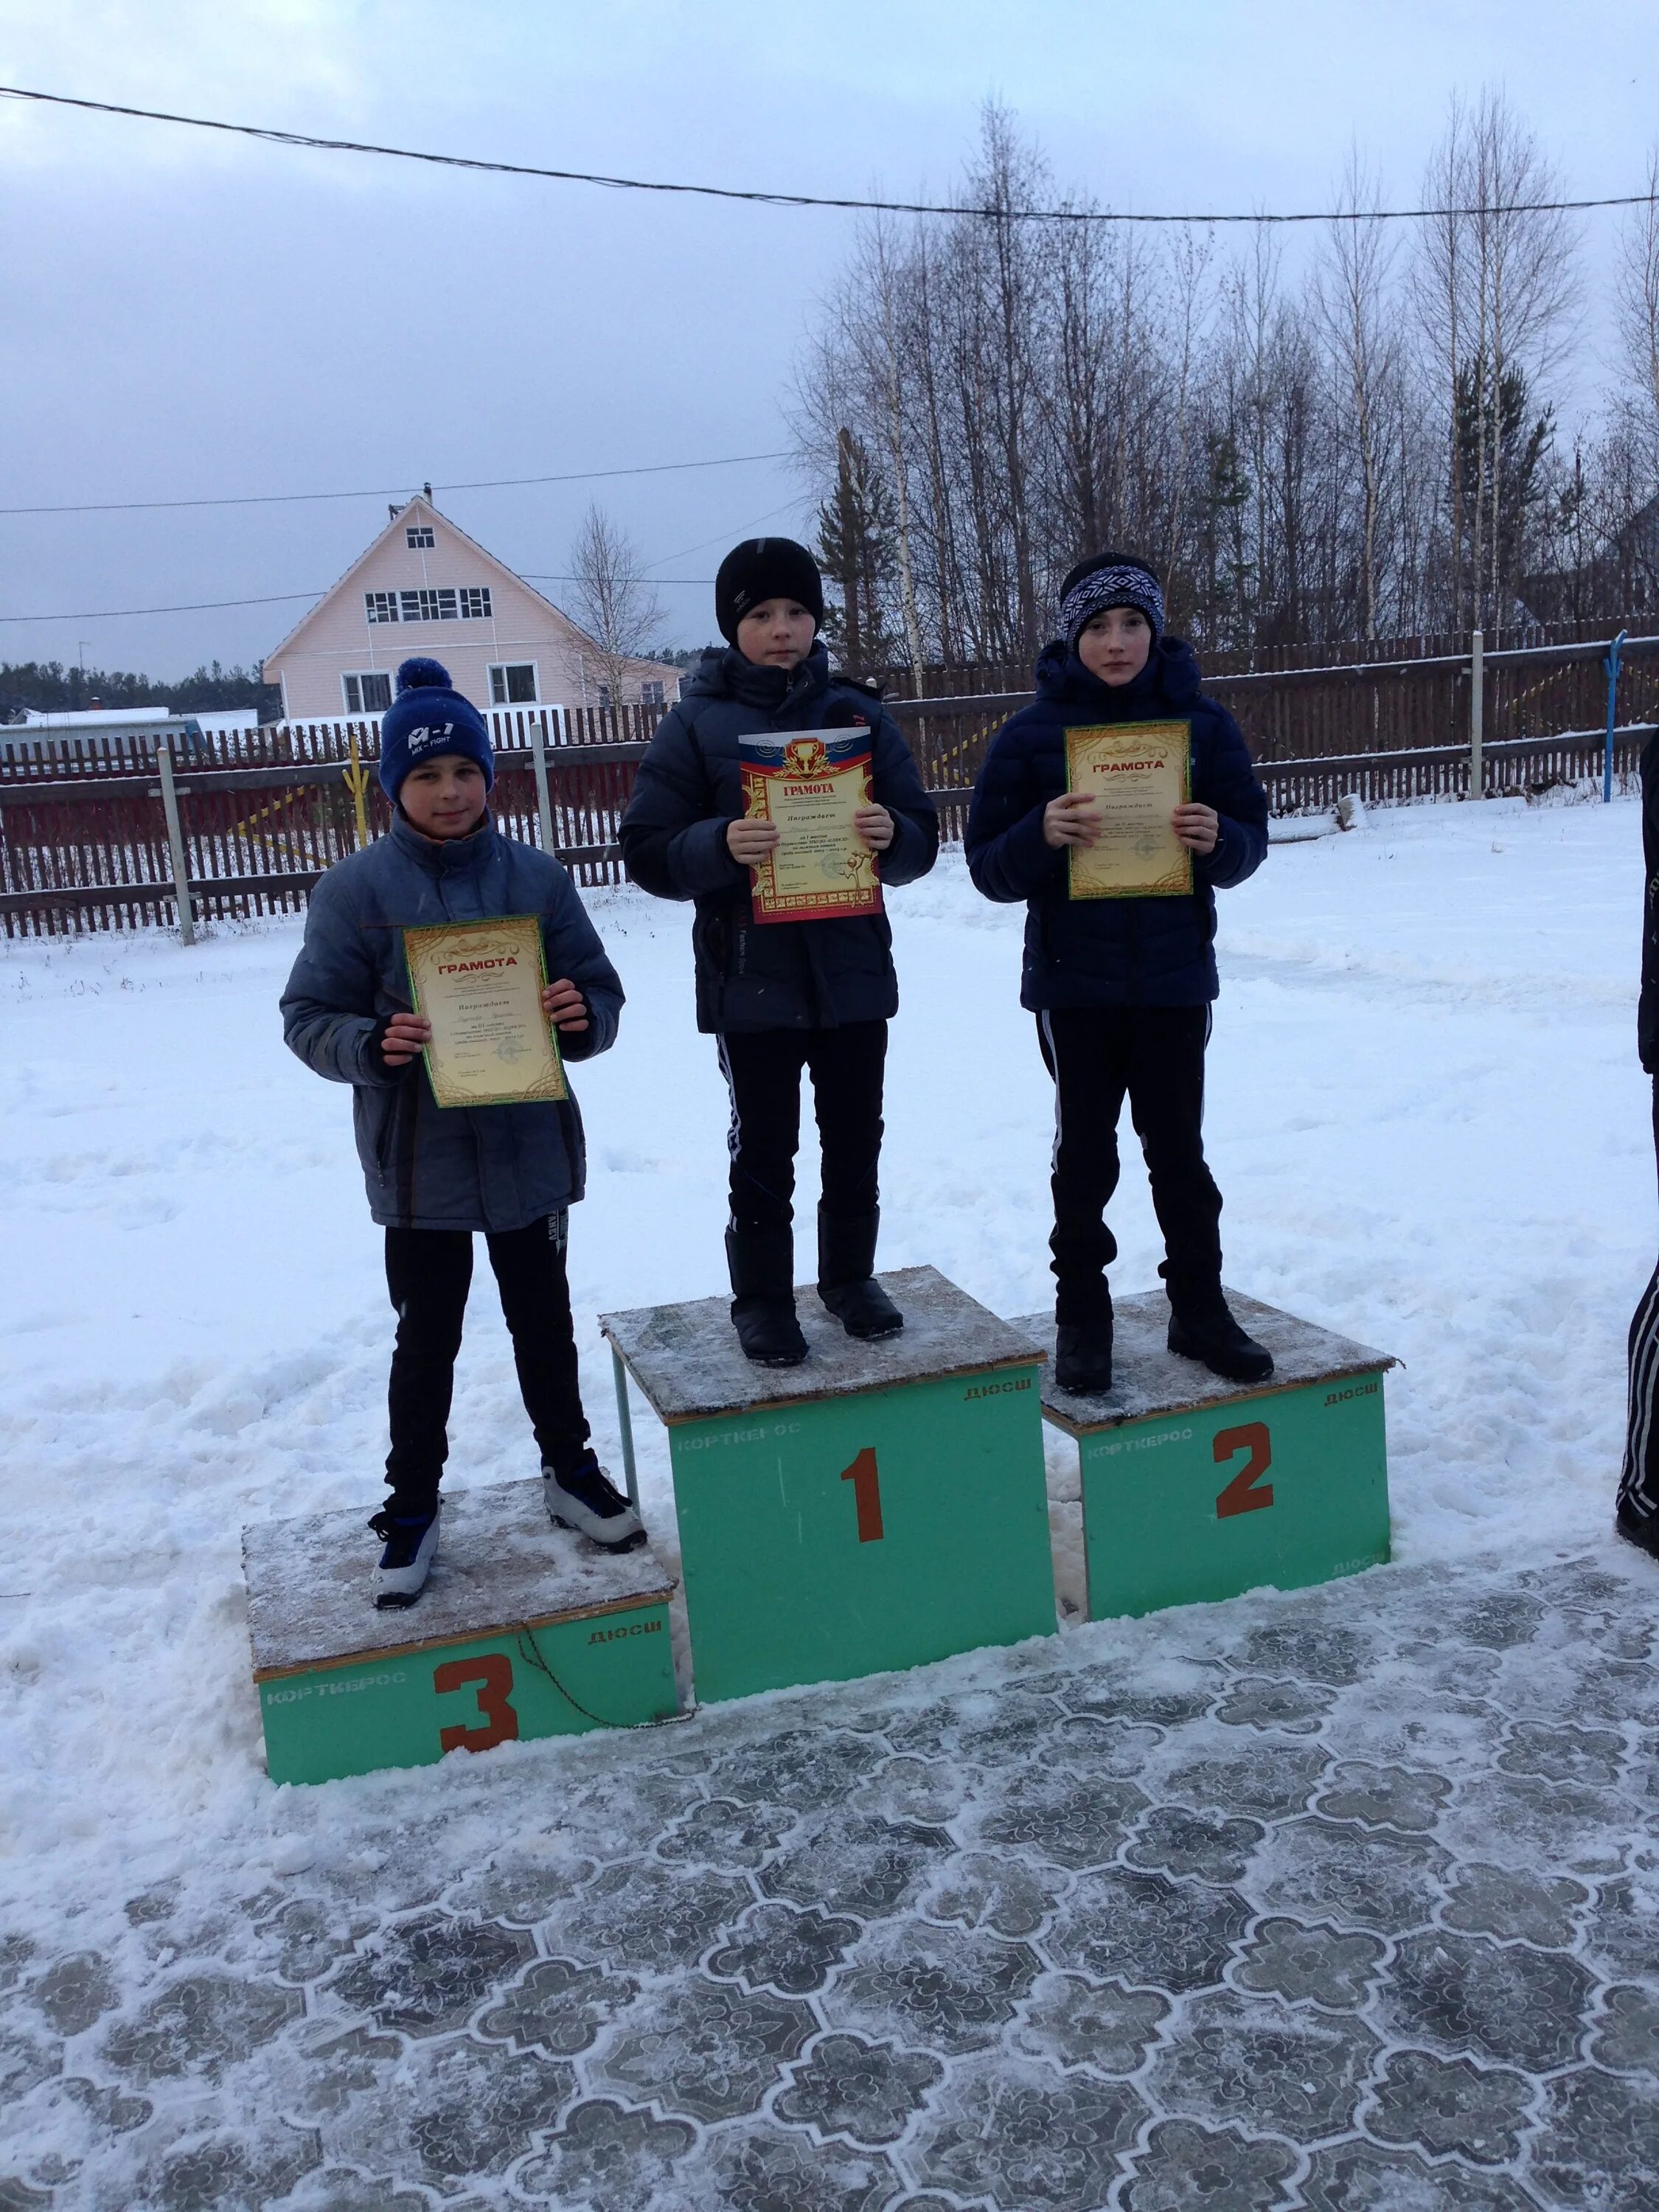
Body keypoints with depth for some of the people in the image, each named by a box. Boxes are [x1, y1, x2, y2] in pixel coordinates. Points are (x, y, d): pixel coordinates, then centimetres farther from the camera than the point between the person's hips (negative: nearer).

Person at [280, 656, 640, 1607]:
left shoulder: (536, 876, -2)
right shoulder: (356, 889, -6)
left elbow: (601, 993, 3)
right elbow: (310, 1017, -4)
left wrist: (583, 1017, -20)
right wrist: (374, 1045, -24)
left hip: (530, 1148, 2)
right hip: (418, 1161, -1)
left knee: (545, 1321, 18)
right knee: (427, 1340, 10)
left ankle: (571, 1467, 36)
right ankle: (412, 1509, 25)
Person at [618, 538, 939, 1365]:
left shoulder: (858, 712, 6)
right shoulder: (695, 723, -1)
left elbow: (921, 838, 4)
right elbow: (646, 851, -7)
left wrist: (892, 835, -19)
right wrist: (720, 844, -26)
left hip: (853, 973, 3)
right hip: (750, 978, -2)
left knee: (855, 1141, 14)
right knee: (763, 1149, 6)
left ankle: (850, 1275, 32)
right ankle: (761, 1297, 21)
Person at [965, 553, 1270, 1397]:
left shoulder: (1201, 722, 2)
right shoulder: (1032, 732, -2)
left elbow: (1250, 837, 4)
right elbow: (989, 866, -5)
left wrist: (1219, 841, -18)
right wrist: (1043, 834, -25)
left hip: (1175, 980, 1)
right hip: (1073, 985, -1)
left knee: (1178, 1149, 8)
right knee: (1084, 1153, 7)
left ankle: (1200, 1311, 21)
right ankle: (1081, 1318, 19)